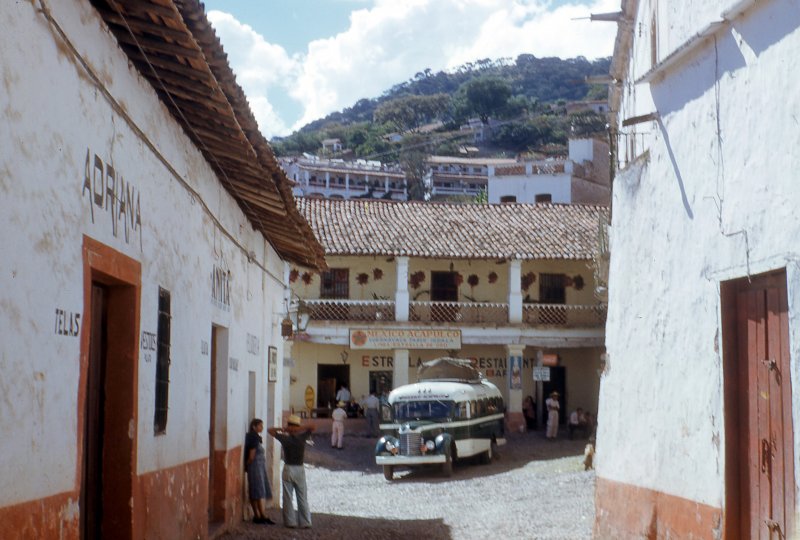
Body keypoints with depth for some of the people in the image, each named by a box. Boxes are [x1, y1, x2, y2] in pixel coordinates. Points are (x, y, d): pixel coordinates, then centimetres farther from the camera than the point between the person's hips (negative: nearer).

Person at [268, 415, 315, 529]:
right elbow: (312, 427, 2)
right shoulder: (302, 438, -7)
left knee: (288, 497, 6)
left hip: (288, 469, -2)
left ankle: (290, 522, 5)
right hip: (300, 469, 2)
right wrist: (299, 429, -6)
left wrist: (282, 429, 0)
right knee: (302, 498, 8)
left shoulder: (285, 438, -10)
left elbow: (270, 430, -3)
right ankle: (305, 522, 8)